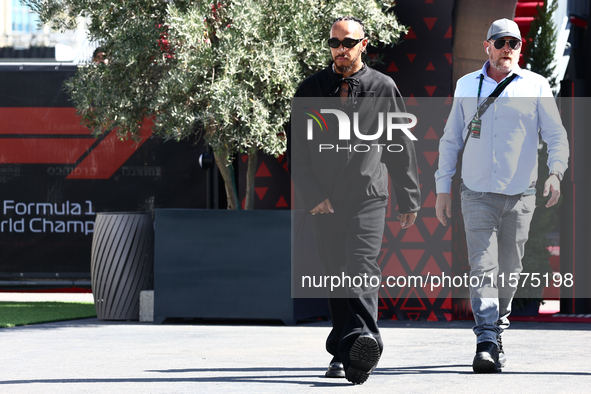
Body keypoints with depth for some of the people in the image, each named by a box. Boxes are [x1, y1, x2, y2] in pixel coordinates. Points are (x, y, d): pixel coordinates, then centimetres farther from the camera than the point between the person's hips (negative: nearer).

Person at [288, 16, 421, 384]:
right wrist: (312, 194, -5)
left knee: (362, 269, -18)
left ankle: (361, 339, -33)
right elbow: (297, 149, 6)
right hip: (325, 200, 3)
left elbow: (402, 147, 12)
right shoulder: (311, 89, 9)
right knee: (336, 275, 6)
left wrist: (409, 199, 12)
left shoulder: (383, 88, 7)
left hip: (369, 196, -2)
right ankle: (344, 353, 12)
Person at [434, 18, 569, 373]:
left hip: (520, 196, 0)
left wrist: (556, 172, -18)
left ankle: (497, 335, 26)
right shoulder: (466, 86, 9)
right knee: (483, 268, -13)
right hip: (477, 194, 0)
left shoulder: (536, 87, 3)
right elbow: (451, 140, 15)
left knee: (509, 272, 7)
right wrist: (443, 188, 10)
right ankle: (486, 344, -21)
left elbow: (556, 135, 0)